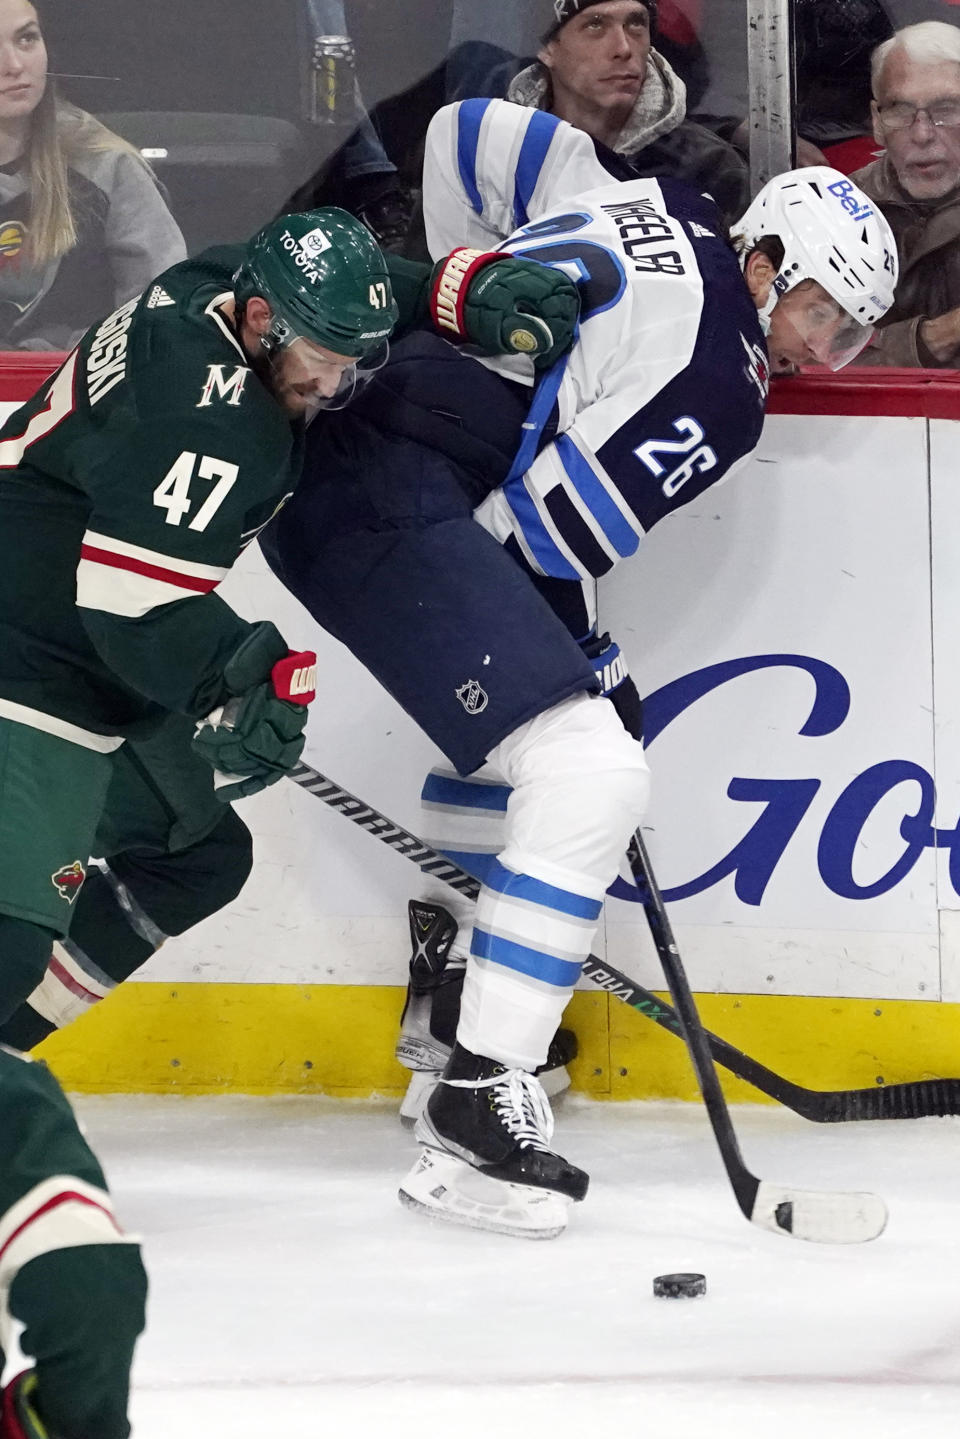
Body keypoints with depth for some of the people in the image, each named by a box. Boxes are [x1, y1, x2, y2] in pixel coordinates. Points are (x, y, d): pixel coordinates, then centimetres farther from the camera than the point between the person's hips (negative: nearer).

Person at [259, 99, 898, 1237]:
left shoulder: (648, 206, 14)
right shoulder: (720, 384, -10)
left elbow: (467, 133, 25)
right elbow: (543, 528, -12)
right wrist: (595, 670, 5)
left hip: (308, 455, 11)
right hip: (392, 503, -11)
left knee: (521, 729, 31)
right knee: (589, 772, -16)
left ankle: (459, 991, 41)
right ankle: (479, 1102, -16)